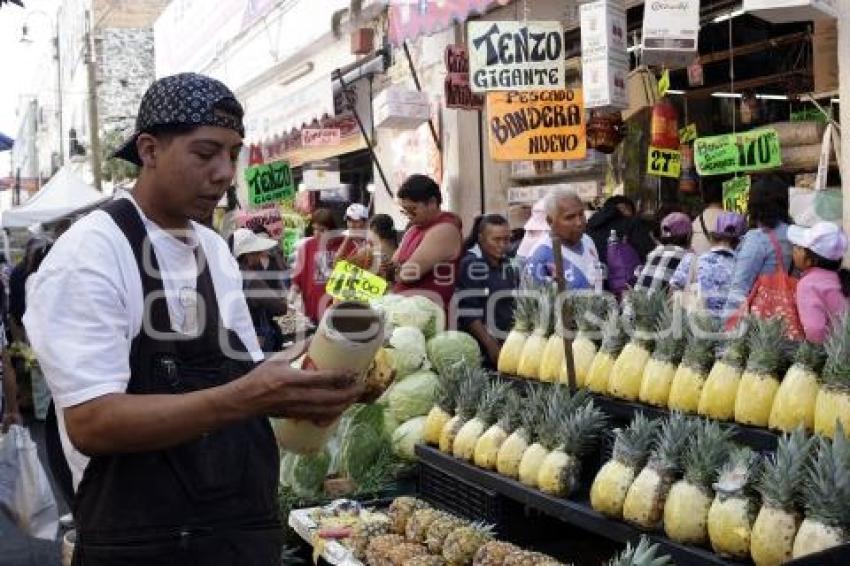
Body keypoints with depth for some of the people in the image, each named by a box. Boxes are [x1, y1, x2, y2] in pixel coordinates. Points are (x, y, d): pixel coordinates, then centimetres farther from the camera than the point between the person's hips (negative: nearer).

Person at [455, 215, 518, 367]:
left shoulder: (507, 264, 10)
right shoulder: (472, 265, -10)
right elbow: (469, 313, -15)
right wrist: (491, 345, -16)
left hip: (508, 344, 6)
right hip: (480, 346, -6)